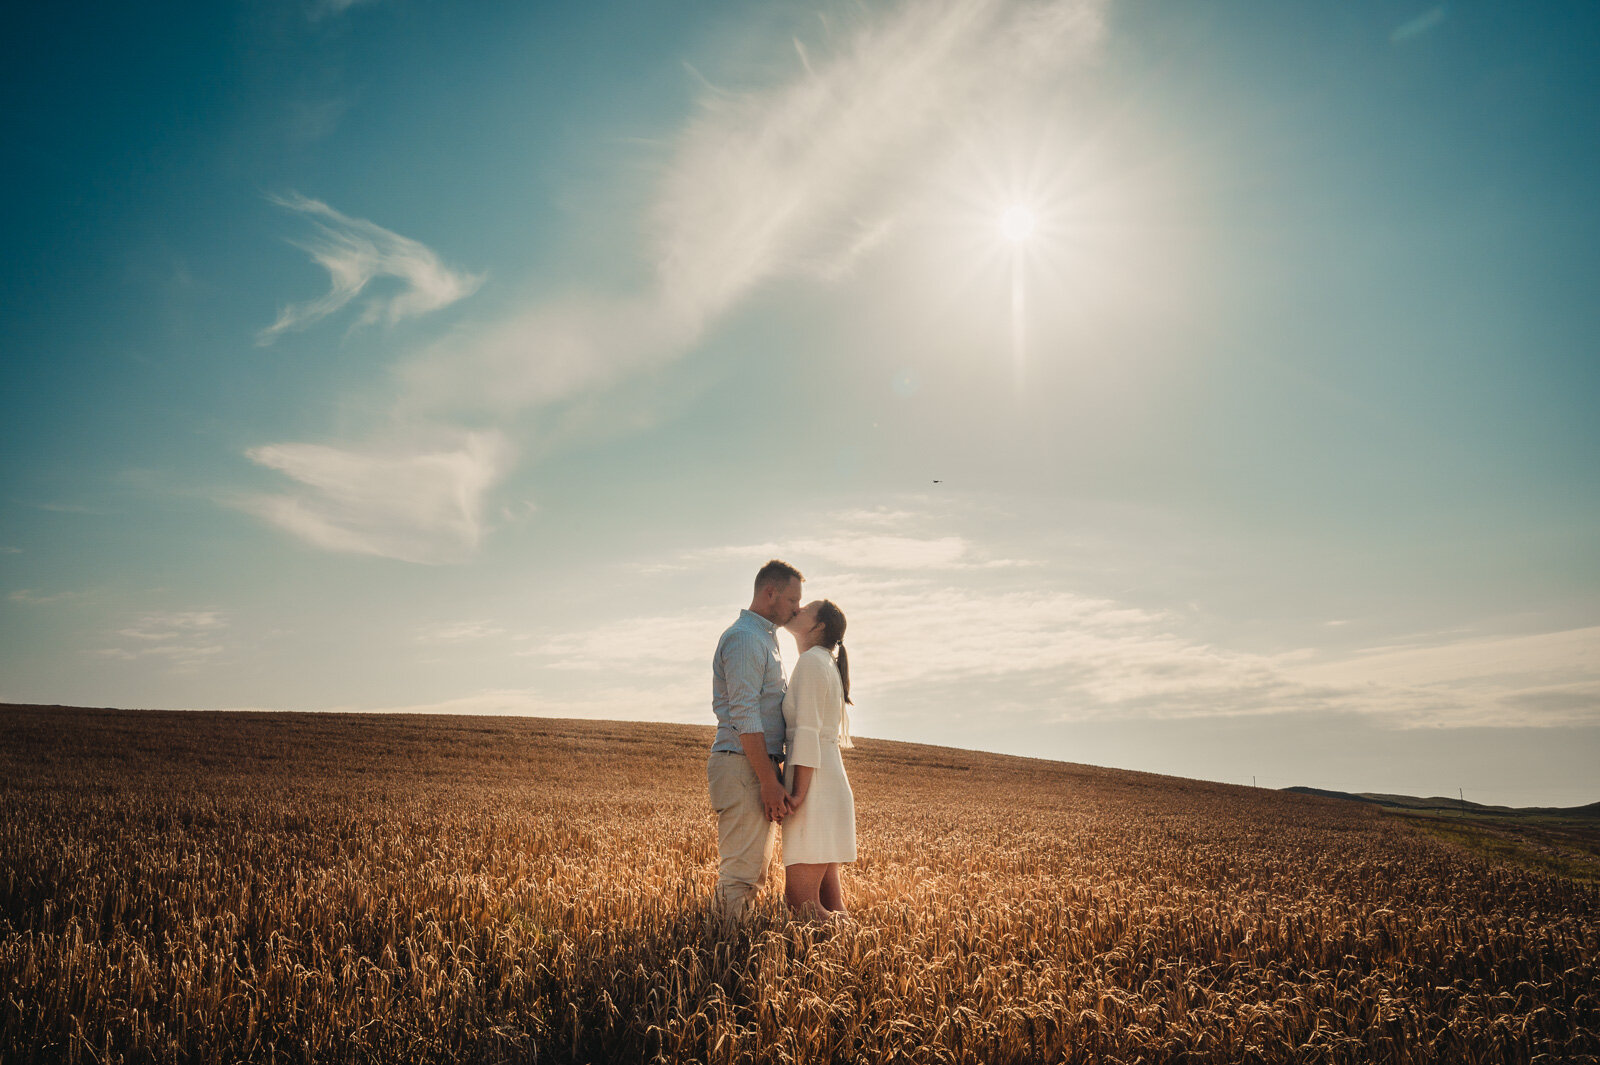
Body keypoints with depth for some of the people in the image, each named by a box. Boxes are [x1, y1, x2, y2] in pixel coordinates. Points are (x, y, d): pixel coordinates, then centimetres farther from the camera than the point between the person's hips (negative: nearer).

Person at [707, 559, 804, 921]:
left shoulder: (764, 638, 21)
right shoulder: (744, 637, -13)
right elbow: (744, 715, -20)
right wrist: (769, 781, -21)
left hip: (760, 768, 10)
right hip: (743, 768, -10)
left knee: (754, 872, 14)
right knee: (740, 873, -8)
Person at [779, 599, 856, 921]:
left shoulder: (810, 661, -9)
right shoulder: (828, 665, 19)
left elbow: (807, 733, -17)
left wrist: (798, 795, -20)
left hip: (813, 788, -10)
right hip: (830, 783, 10)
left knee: (800, 902, -9)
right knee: (830, 910, 9)